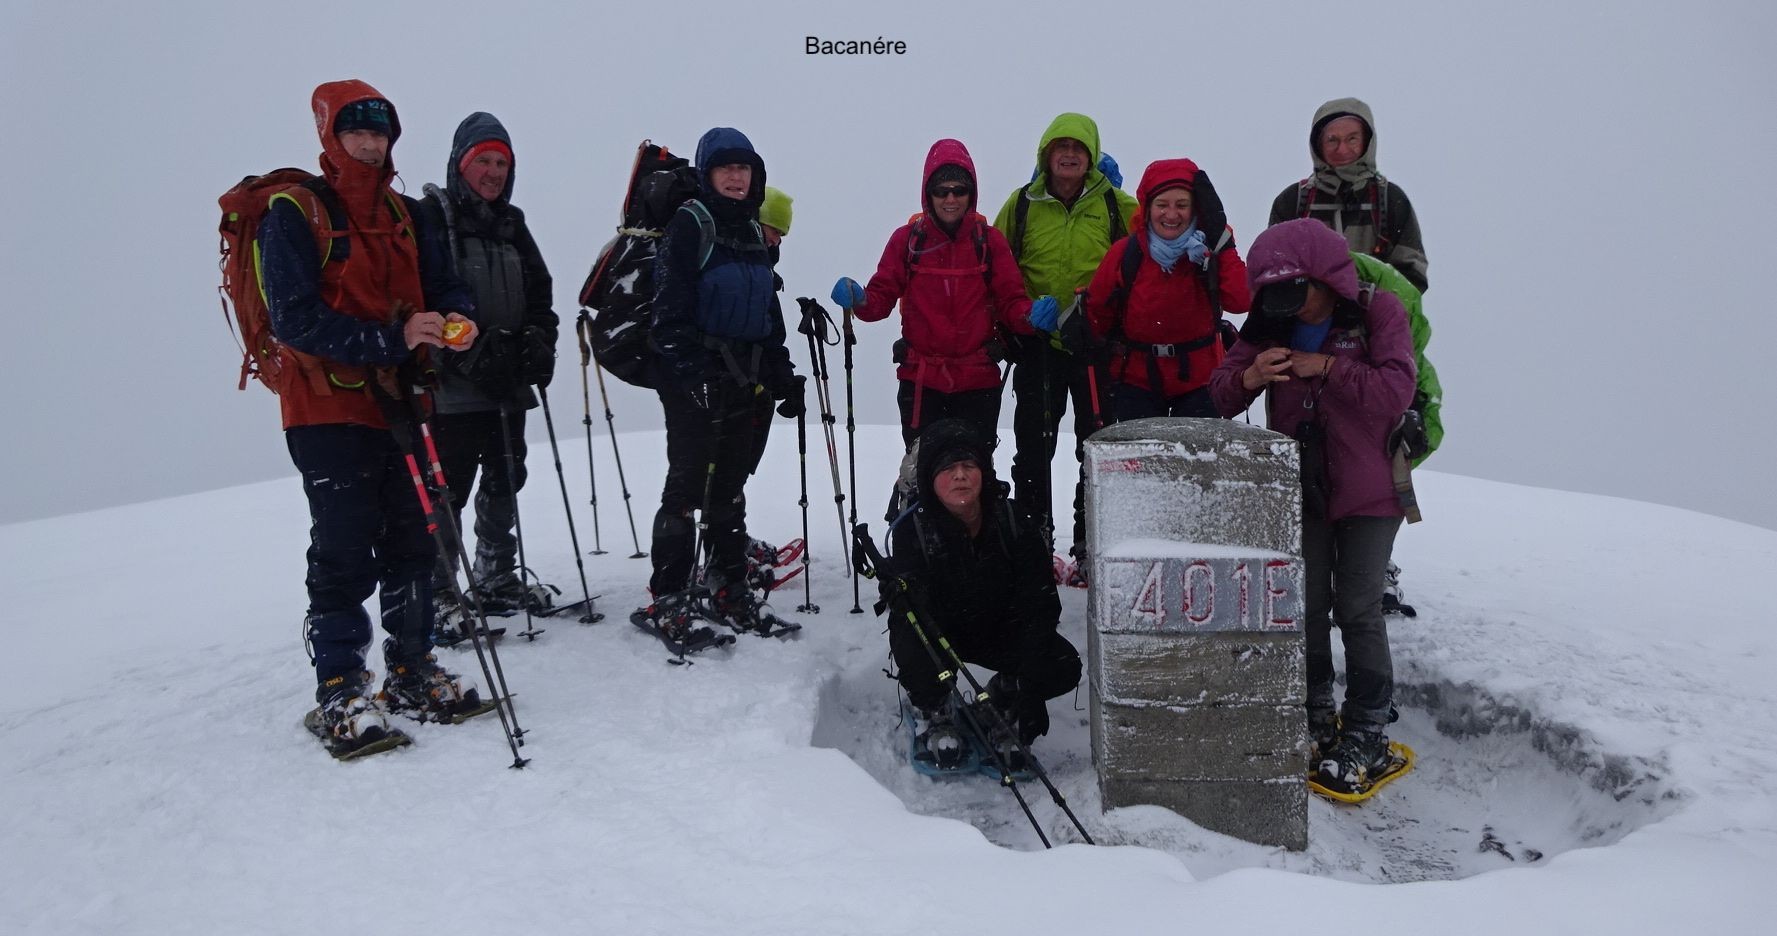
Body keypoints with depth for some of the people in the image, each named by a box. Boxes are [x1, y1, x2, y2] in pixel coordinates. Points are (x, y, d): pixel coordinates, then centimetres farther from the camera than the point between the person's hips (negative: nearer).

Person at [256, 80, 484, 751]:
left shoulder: (401, 214, 14)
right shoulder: (294, 212, -6)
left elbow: (442, 286, 13)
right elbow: (295, 317, -16)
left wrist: (457, 320, -11)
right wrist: (391, 340, -25)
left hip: (397, 404, 6)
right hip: (328, 408, -6)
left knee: (412, 542, 9)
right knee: (344, 554, -5)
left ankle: (412, 676, 21)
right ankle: (341, 693, 6)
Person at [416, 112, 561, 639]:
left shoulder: (511, 223, 17)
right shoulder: (431, 217, -5)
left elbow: (539, 291, 18)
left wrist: (539, 340, 0)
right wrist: (469, 352, -21)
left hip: (508, 383, 7)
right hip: (452, 386, -7)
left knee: (505, 482, 15)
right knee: (447, 492, -5)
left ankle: (498, 580, 28)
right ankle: (436, 594, 4)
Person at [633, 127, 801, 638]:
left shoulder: (753, 232, 16)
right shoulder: (690, 223, -7)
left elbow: (769, 311, 22)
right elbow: (670, 306, -15)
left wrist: (782, 372, 17)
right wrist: (688, 372, -23)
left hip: (743, 376, 7)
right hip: (694, 375, -7)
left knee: (731, 482, 12)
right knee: (688, 480, -7)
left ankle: (730, 589, 21)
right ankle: (668, 597, 0)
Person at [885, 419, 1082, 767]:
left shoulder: (1014, 520, -17)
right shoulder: (911, 530, -23)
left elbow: (1041, 604, -16)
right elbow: (914, 612, -30)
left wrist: (1030, 689, -25)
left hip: (999, 628, 3)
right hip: (934, 632, -2)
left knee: (1064, 668, -19)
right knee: (915, 657, -36)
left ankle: (1002, 698, 13)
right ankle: (934, 715, 0)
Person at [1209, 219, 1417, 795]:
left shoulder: (1377, 312, -10)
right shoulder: (1270, 322, -1)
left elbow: (1395, 391, -21)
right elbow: (1219, 395, -4)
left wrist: (1327, 367, -26)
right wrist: (1247, 378, -25)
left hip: (1367, 490, -3)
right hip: (1299, 488, 4)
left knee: (1358, 610, 0)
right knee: (1306, 606, 11)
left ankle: (1367, 734, 15)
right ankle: (1315, 720, 28)